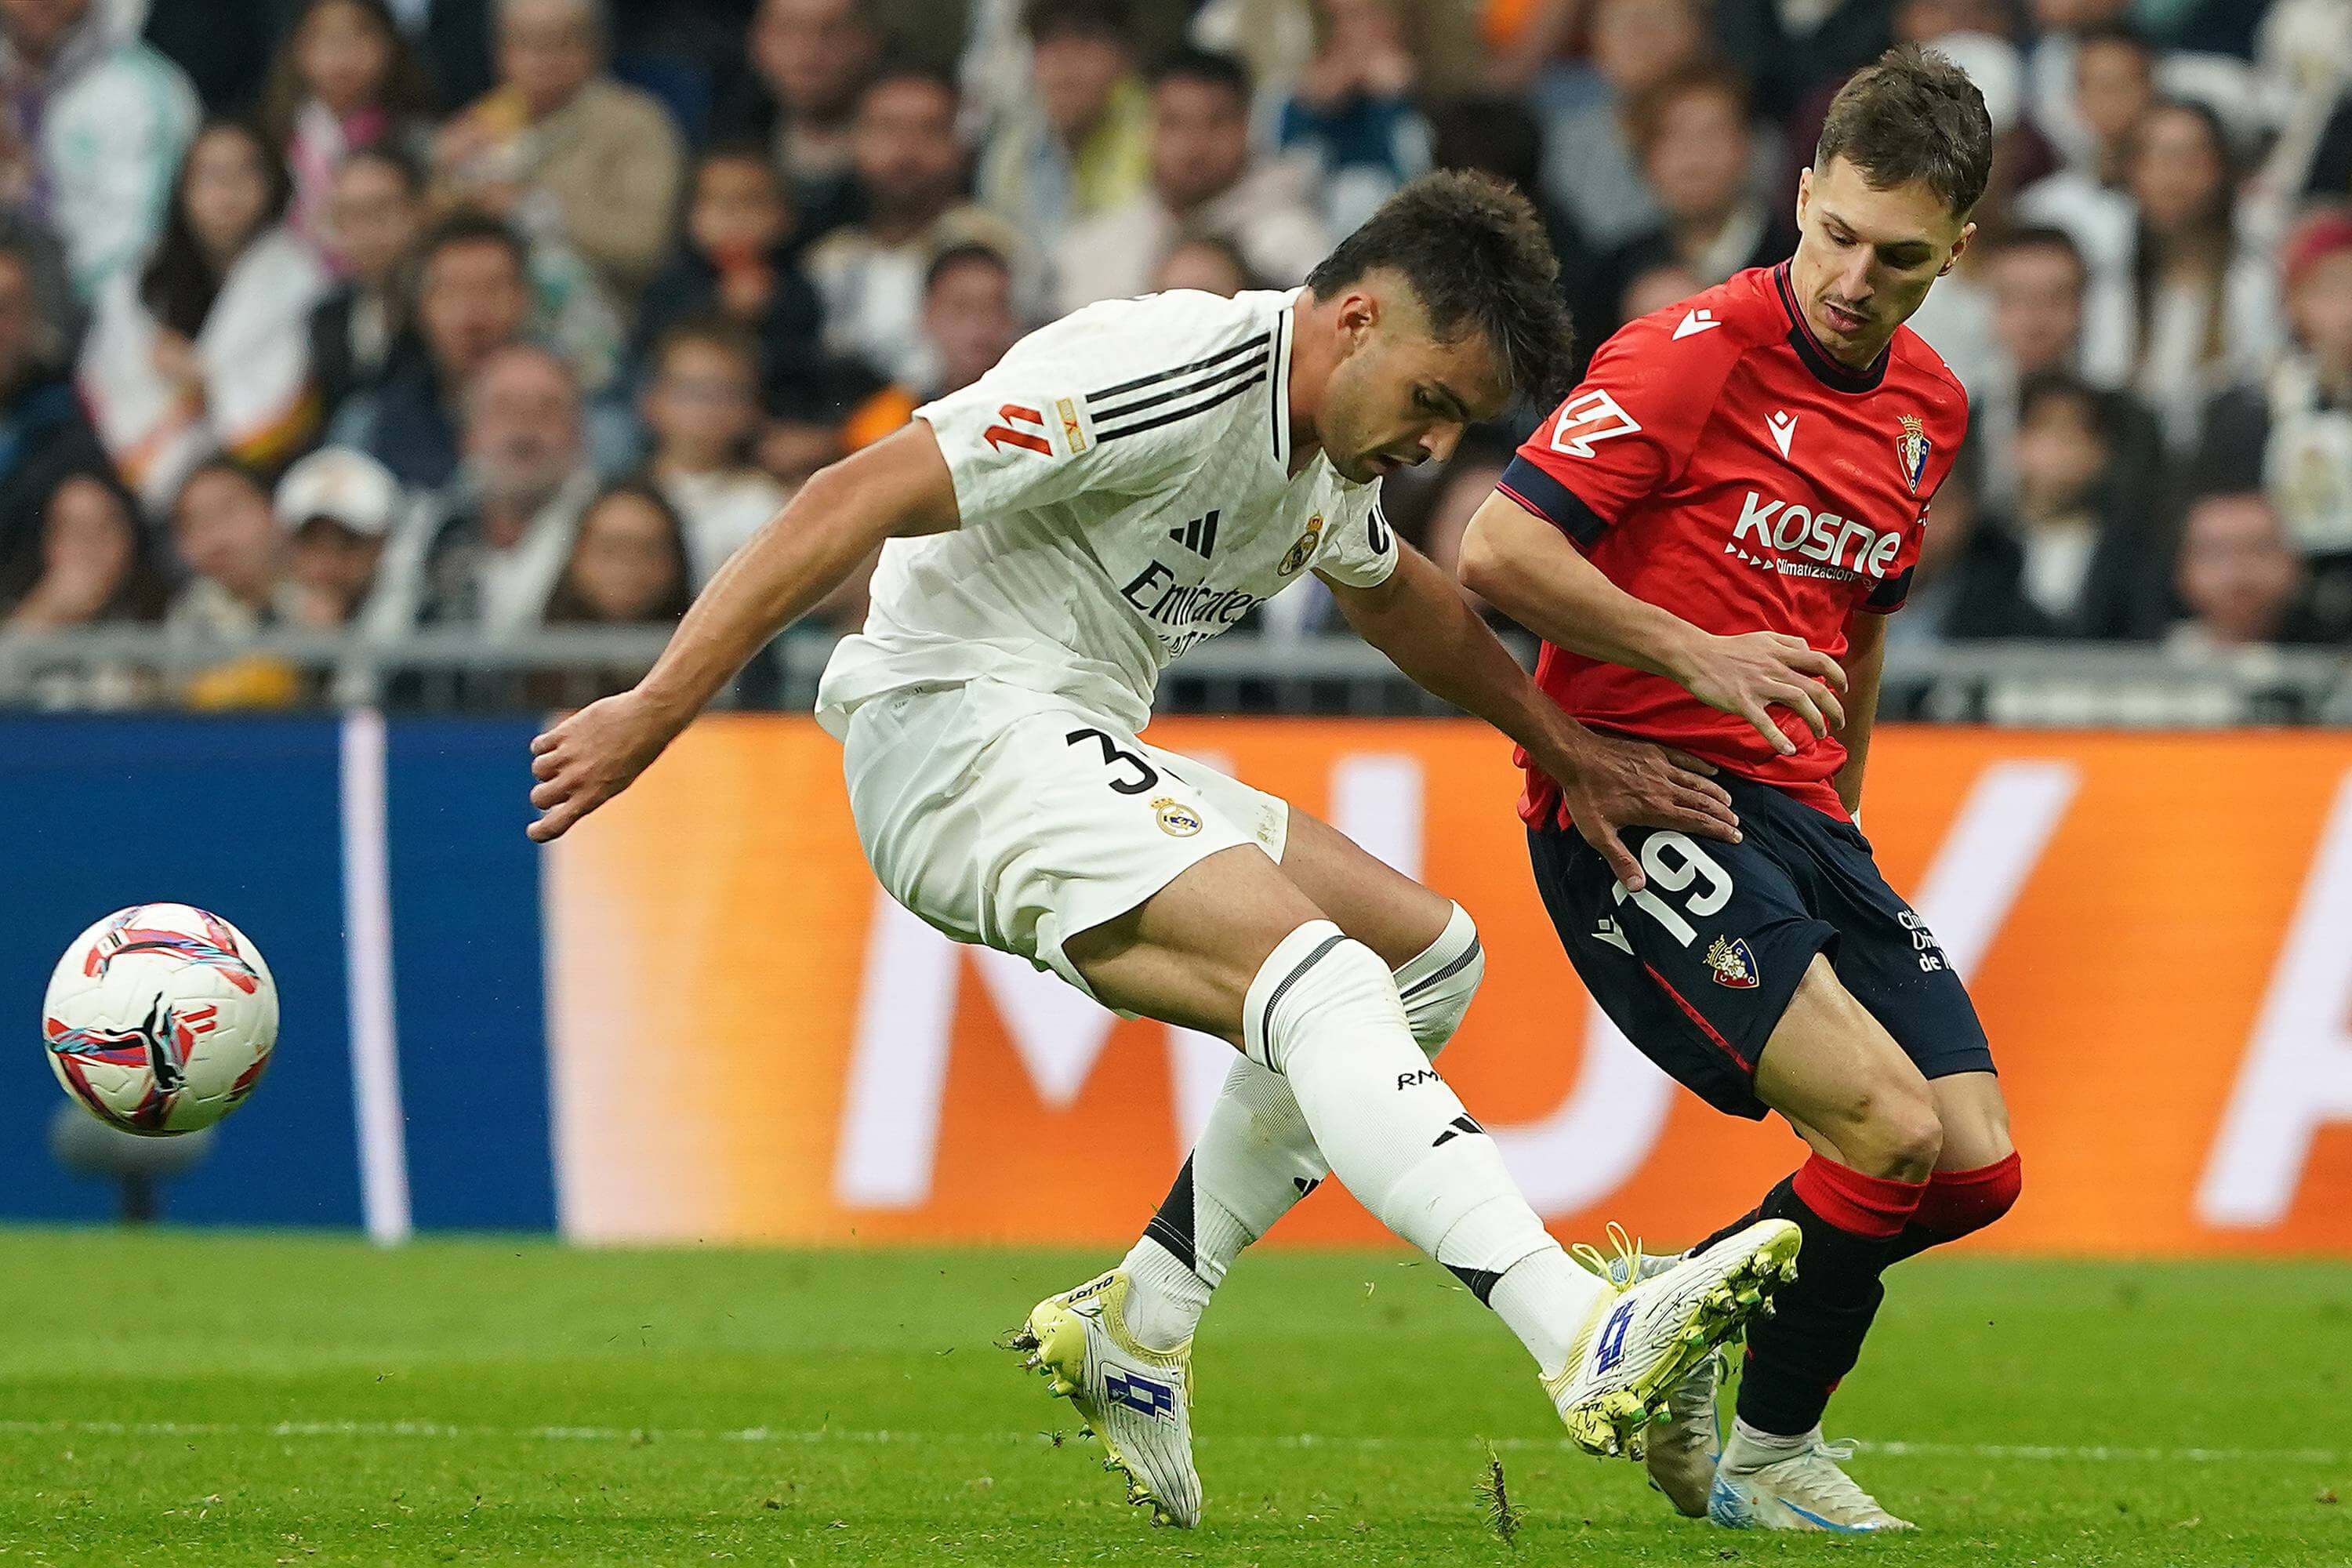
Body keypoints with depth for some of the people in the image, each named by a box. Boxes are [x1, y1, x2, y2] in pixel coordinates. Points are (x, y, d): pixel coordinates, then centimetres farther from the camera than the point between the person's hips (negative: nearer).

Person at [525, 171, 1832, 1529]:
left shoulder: (1333, 450, 10)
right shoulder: (1171, 382, -20)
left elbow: (1399, 597, 35)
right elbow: (860, 500, -24)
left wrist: (1568, 751, 38)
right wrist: (656, 710, -26)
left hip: (1085, 759, 11)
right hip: (967, 741, -11)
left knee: (1429, 955, 12)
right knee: (1320, 980, -27)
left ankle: (1137, 1326, 12)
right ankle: (1588, 1343, -40)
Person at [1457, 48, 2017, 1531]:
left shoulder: (1929, 408, 13)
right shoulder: (1694, 353, -11)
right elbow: (1498, 547, -17)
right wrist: (1692, 654, -20)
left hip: (1792, 812, 8)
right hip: (1634, 796, -8)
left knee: (1975, 1166, -1)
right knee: (1890, 1124, -20)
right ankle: (1769, 1453, 2)